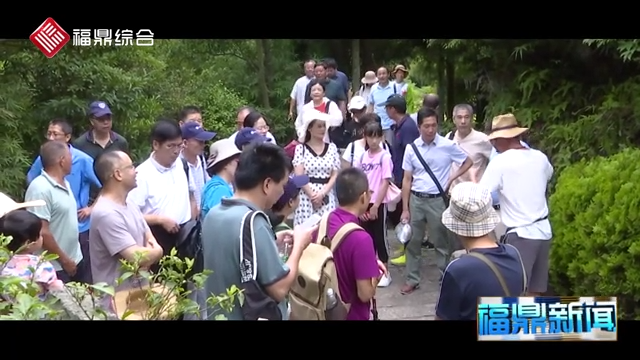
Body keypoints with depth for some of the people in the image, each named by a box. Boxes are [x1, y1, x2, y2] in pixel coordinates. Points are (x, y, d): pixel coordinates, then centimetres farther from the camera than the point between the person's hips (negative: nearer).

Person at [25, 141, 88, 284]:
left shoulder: (65, 183, 10)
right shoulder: (40, 189, -19)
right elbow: (41, 232, -22)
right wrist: (64, 260, -16)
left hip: (76, 260, 9)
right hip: (56, 268, -9)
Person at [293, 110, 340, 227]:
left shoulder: (332, 148, 10)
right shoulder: (301, 148, 3)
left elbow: (335, 175, 5)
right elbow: (299, 176, -4)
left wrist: (322, 193, -7)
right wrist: (312, 195, -9)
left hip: (327, 197, 2)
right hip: (306, 195, -2)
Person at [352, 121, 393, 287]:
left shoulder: (384, 156, -8)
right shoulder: (361, 157, 5)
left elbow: (385, 183, -11)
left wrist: (375, 206, -12)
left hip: (378, 204, -4)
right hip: (363, 204, 4)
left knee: (380, 237, 2)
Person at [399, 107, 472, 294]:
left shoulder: (448, 145, -8)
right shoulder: (411, 148, -3)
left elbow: (468, 162, 6)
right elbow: (407, 180, 0)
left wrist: (451, 178, -6)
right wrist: (405, 209, -1)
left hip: (437, 200, -2)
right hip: (416, 200, 2)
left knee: (441, 243, 9)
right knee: (413, 241, 10)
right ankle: (412, 280, 23)